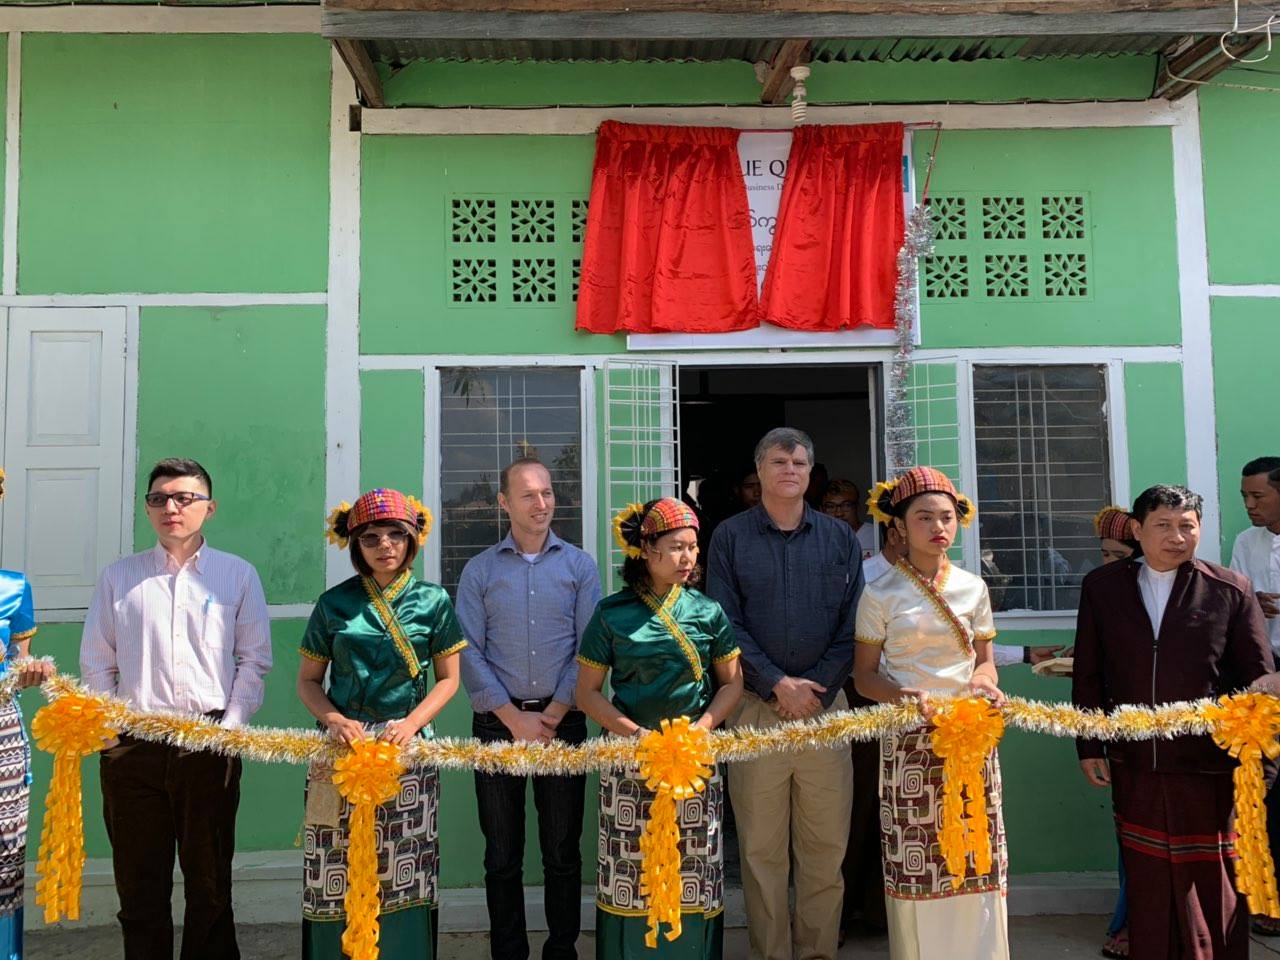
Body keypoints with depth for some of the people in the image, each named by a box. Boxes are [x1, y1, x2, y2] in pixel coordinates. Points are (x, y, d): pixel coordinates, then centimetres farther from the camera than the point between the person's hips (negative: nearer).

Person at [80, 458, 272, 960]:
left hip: (210, 744, -1)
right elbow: (96, 662, 9)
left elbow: (254, 659, 4)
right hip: (133, 745, 1)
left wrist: (230, 727, -5)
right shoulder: (118, 577, 9)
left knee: (209, 881, 9)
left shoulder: (238, 574, 5)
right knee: (140, 881, 10)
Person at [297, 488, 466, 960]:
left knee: (404, 875, 1)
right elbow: (308, 680, 9)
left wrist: (411, 724, -9)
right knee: (338, 876, 0)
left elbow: (447, 678, 7)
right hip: (343, 747, 0)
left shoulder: (433, 600, 4)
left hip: (407, 750, 0)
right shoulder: (334, 603, 5)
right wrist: (334, 720, -10)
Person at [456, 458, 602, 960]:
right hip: (497, 723, 0)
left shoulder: (579, 565, 4)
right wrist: (514, 718, -10)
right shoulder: (479, 570, 3)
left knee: (563, 849, 8)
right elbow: (468, 653, -3)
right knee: (502, 853, 9)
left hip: (563, 720, 0)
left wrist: (554, 713, -10)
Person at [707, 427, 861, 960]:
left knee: (826, 845, 5)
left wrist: (816, 690, -7)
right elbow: (725, 624, -1)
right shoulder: (730, 536, 5)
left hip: (825, 706, 2)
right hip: (755, 709, -1)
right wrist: (778, 685, -9)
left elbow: (851, 627, 5)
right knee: (761, 848, 4)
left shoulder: (840, 538, 10)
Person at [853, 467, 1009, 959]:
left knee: (978, 859, 3)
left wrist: (985, 683, -8)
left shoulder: (973, 587, 9)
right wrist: (902, 696, -18)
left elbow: (984, 659, 15)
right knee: (913, 862, -2)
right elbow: (864, 674, 1)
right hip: (909, 739, -3)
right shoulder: (880, 594, -1)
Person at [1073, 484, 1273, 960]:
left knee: (1212, 893, 10)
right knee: (1147, 888, 15)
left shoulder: (1230, 590, -4)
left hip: (1210, 770, -1)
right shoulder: (1101, 586, 1)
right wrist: (1090, 747, 4)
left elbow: (1258, 679, 0)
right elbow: (1087, 674, 5)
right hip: (1134, 769, 2)